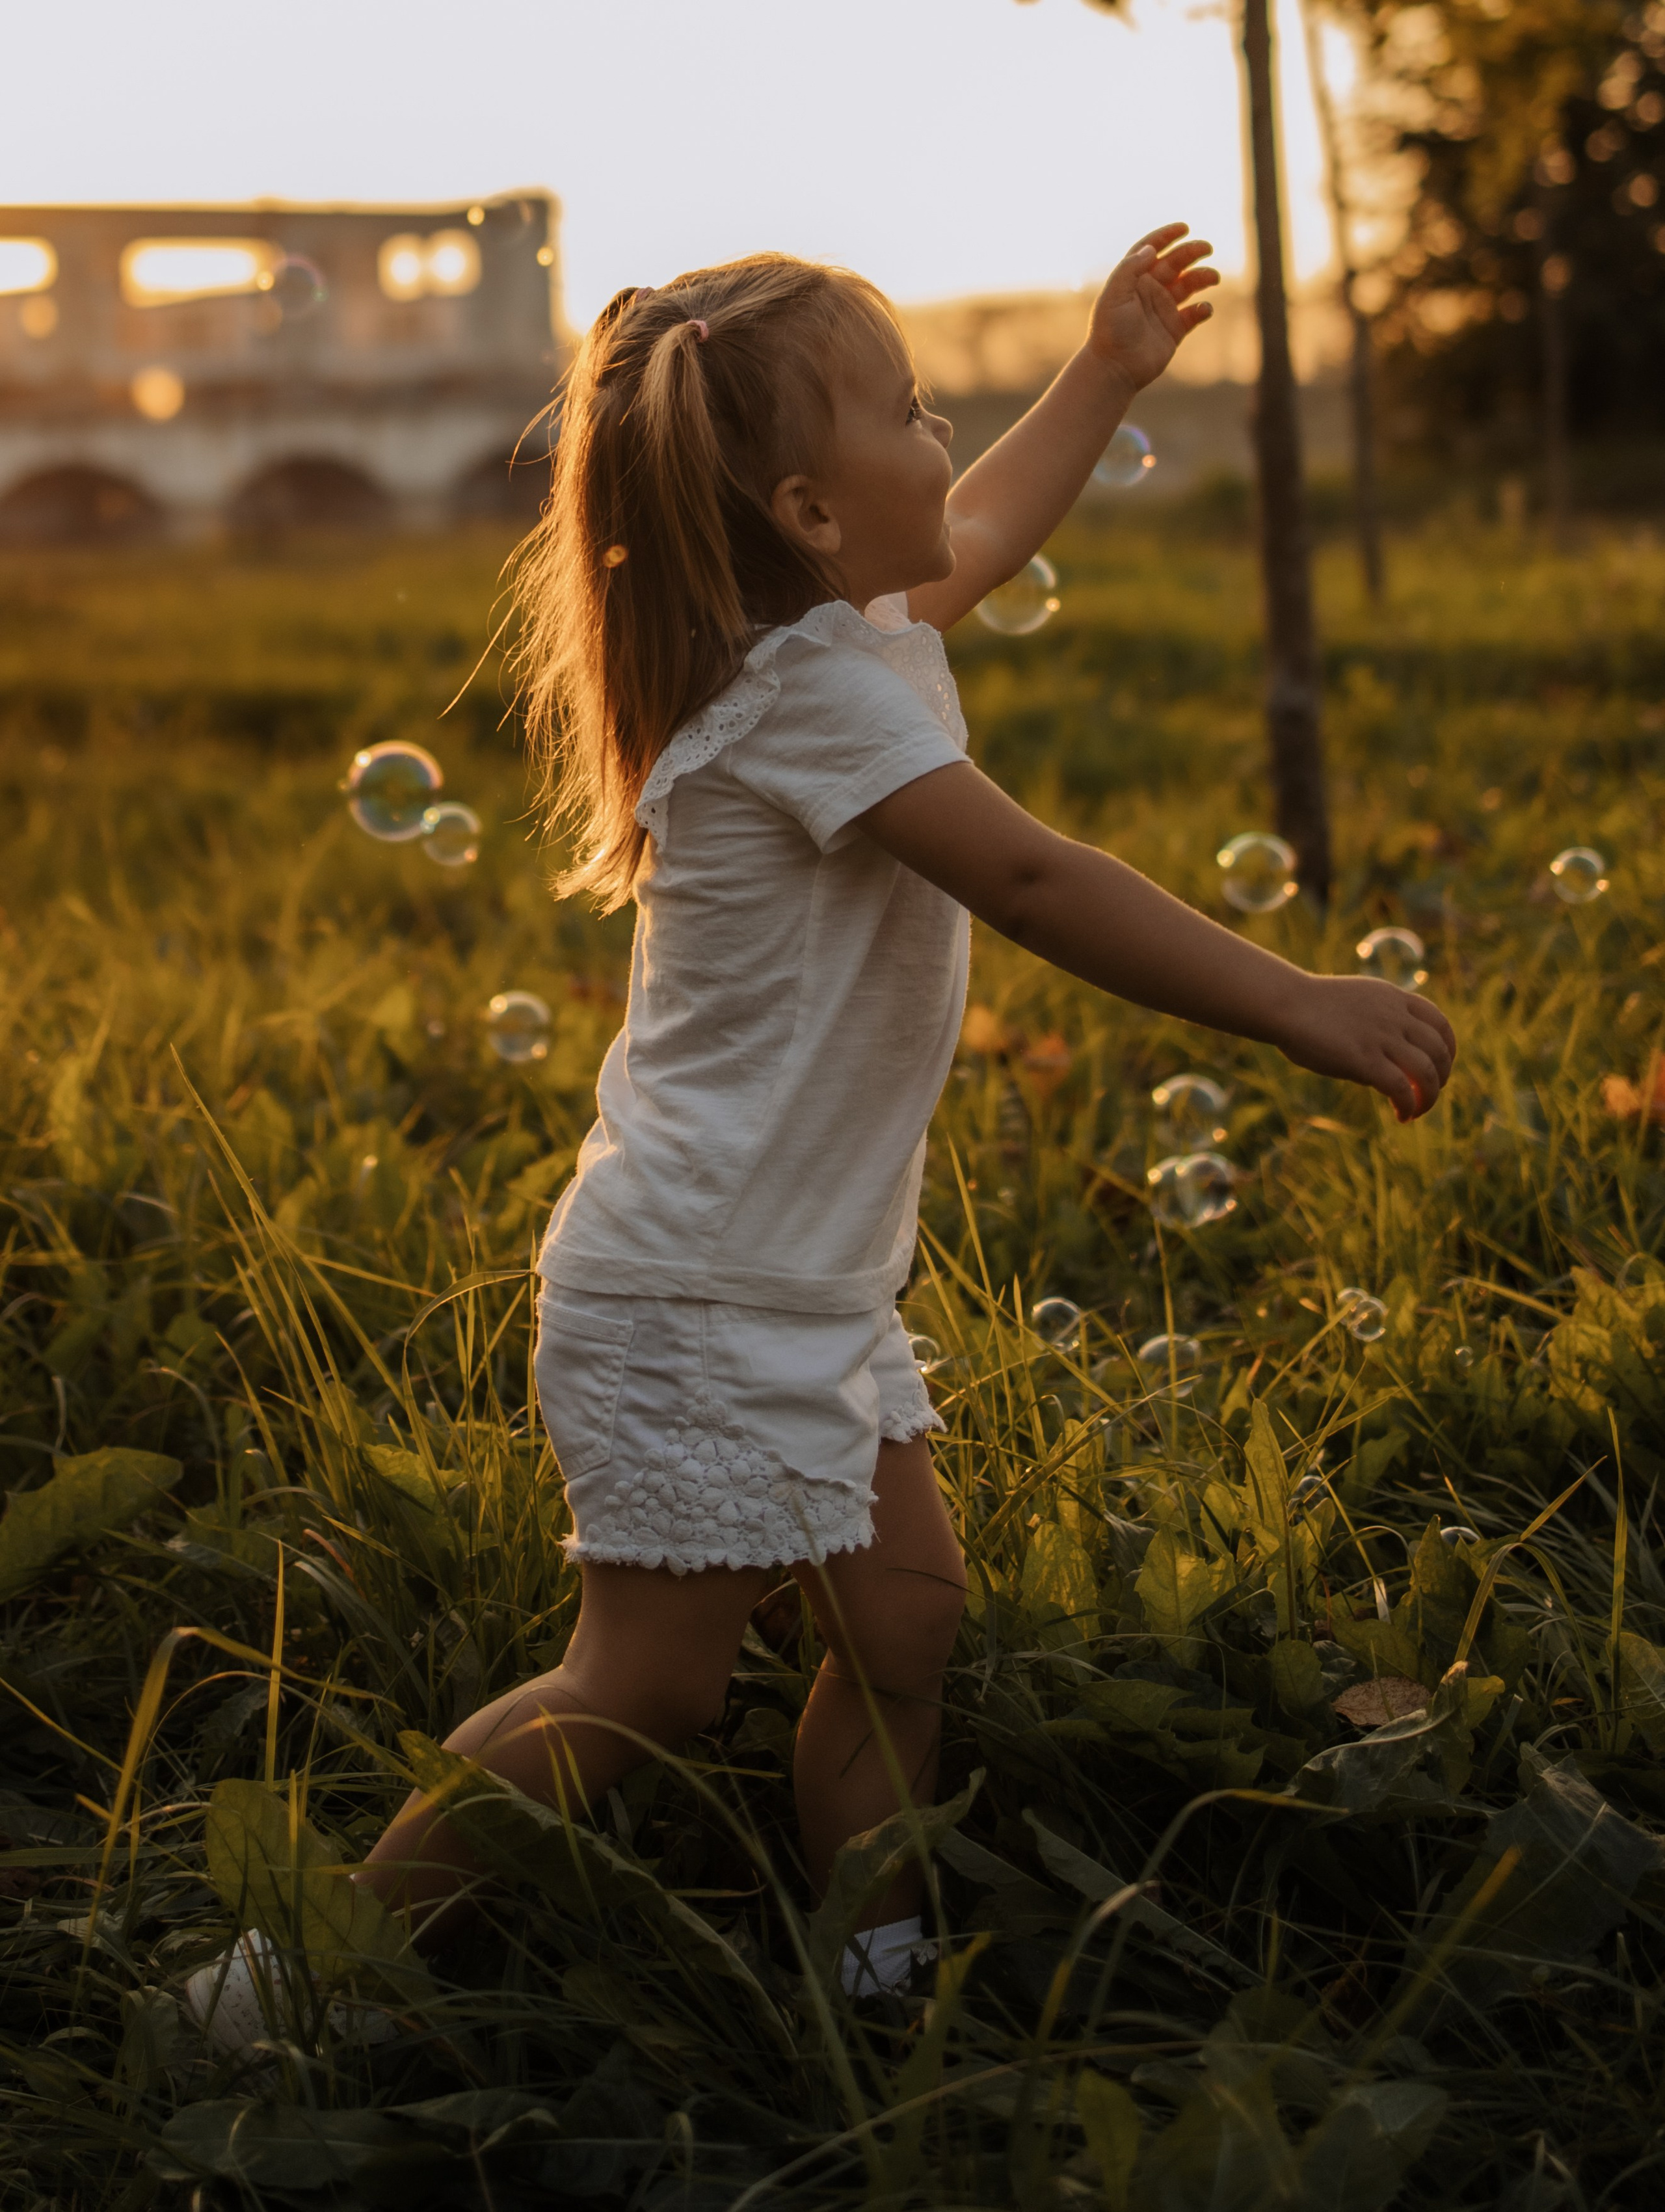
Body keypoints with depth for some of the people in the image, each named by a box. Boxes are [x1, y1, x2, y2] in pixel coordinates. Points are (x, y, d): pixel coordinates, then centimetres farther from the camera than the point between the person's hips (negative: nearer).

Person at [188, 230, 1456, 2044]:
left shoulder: (856, 629, 10)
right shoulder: (814, 689, -20)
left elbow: (979, 538, 32)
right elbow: (1035, 885, -26)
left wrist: (1108, 368, 35)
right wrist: (1296, 1007, -25)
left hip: (808, 1292, 10)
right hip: (691, 1303, -10)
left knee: (906, 1624, 10)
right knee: (648, 1689, -4)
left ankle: (867, 1969, 22)